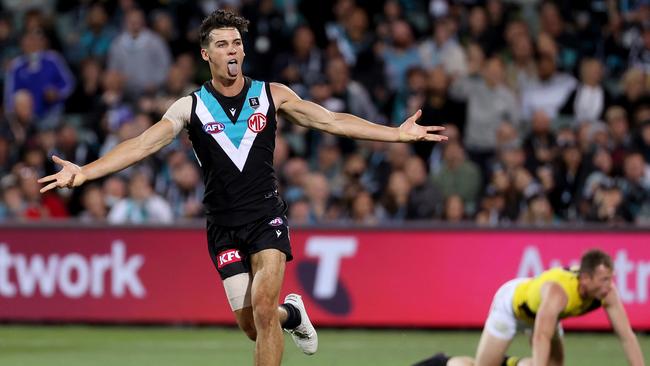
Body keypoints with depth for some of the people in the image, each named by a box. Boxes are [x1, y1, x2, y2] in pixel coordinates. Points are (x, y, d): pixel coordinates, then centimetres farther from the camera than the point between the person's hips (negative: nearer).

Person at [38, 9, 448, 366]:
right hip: (224, 227, 1)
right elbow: (144, 143, -10)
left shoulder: (272, 95, 1)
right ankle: (292, 314, 37)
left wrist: (397, 133, -6)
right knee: (253, 326, 2)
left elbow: (332, 121, 1)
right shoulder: (190, 107, -1)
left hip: (267, 216, -1)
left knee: (264, 306, -21)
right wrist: (85, 172, -23)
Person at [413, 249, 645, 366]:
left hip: (539, 307, 6)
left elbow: (626, 335, -26)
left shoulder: (607, 292, -29)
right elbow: (542, 338, -53)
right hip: (512, 300, -6)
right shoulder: (558, 292, -47)